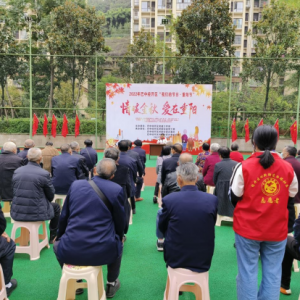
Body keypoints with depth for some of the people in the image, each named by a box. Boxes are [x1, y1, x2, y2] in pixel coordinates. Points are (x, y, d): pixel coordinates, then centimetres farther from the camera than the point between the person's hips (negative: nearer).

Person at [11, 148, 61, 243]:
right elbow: (51, 196, -2)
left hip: (17, 213, 5)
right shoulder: (44, 174, -14)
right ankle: (52, 237, 34)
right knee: (56, 207, 25)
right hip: (36, 213, -5)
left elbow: (14, 191, 11)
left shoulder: (17, 171, -1)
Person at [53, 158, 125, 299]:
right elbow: (120, 221, 5)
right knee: (117, 244, 34)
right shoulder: (117, 189, -4)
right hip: (103, 251, -1)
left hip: (70, 251, 2)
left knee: (57, 245, 36)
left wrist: (58, 236, 32)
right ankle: (111, 284, 42)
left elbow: (63, 217, 13)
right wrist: (119, 237, 27)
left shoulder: (75, 185, 5)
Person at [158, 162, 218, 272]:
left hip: (175, 259, -1)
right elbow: (211, 226, 4)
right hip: (203, 261, 2)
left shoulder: (168, 200, -17)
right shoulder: (212, 200, -12)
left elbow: (162, 227, 0)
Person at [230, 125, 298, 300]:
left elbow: (234, 199, -4)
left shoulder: (244, 167, -12)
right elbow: (290, 199, 8)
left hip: (248, 228, -2)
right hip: (277, 230, 2)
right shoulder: (288, 169, -4)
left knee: (248, 271, 8)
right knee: (273, 272, 13)